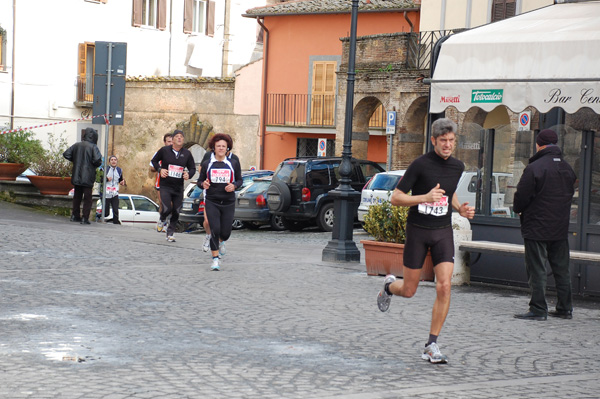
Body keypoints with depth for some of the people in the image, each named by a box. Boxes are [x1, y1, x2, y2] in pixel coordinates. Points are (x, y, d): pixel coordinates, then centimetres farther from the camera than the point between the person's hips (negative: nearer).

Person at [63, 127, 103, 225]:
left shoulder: (76, 145, 4)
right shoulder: (93, 147, -11)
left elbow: (66, 154, 4)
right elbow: (97, 160, -22)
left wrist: (75, 160, 13)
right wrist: (95, 165, 0)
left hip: (76, 176, 5)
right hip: (88, 177, -5)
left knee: (77, 196, 18)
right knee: (87, 198, 1)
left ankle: (75, 215, 22)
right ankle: (85, 218, -5)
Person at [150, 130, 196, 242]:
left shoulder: (187, 153, 3)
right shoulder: (164, 150, -3)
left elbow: (192, 168, 13)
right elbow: (154, 160, 12)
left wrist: (188, 174, -9)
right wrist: (160, 169, -6)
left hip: (179, 187, 3)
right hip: (165, 186, -3)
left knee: (176, 212, 3)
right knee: (167, 209, -15)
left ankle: (170, 233, 20)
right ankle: (162, 219, 21)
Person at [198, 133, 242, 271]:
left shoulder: (233, 163, 6)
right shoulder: (207, 164, 4)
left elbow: (239, 180, 12)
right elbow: (200, 180, 10)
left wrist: (234, 186, -10)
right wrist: (203, 184, -14)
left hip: (228, 203, 1)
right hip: (212, 202, -1)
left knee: (225, 232, 4)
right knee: (215, 230, -13)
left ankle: (221, 241, 43)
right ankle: (215, 260, -4)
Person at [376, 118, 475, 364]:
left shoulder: (457, 167, 5)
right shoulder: (420, 164, -11)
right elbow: (395, 198, -10)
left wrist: (460, 209, 5)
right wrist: (425, 198, -24)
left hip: (443, 232, 3)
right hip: (417, 230, -3)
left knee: (444, 287, -13)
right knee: (409, 291, 5)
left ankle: (431, 346, -4)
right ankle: (389, 286, 44)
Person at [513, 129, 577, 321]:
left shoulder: (535, 168, -16)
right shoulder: (567, 168, 7)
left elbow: (522, 196, -14)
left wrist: (518, 210, 6)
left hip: (537, 227, -7)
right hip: (560, 229, 7)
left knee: (536, 269, -3)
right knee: (561, 268, 13)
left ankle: (538, 310, -3)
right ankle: (565, 308, 18)